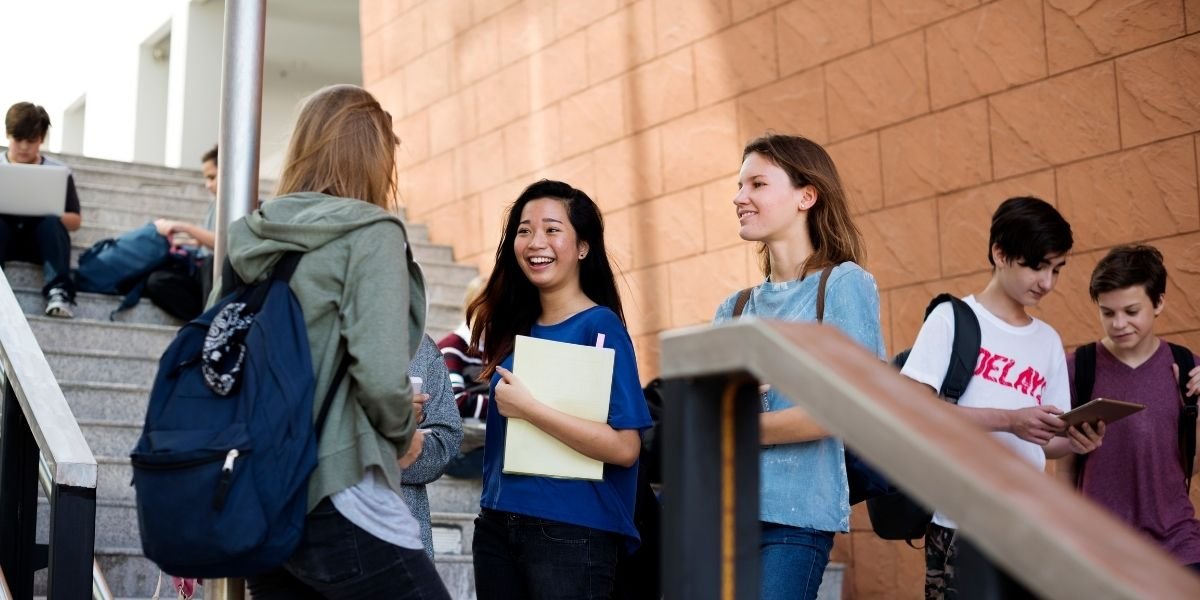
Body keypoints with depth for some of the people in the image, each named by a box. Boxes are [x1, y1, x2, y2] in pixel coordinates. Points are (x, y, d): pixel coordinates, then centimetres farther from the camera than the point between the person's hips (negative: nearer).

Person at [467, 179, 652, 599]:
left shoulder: (600, 326, -8)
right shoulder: (514, 330, 10)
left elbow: (625, 447, -17)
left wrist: (528, 408, -19)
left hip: (571, 532, -6)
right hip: (497, 527, 6)